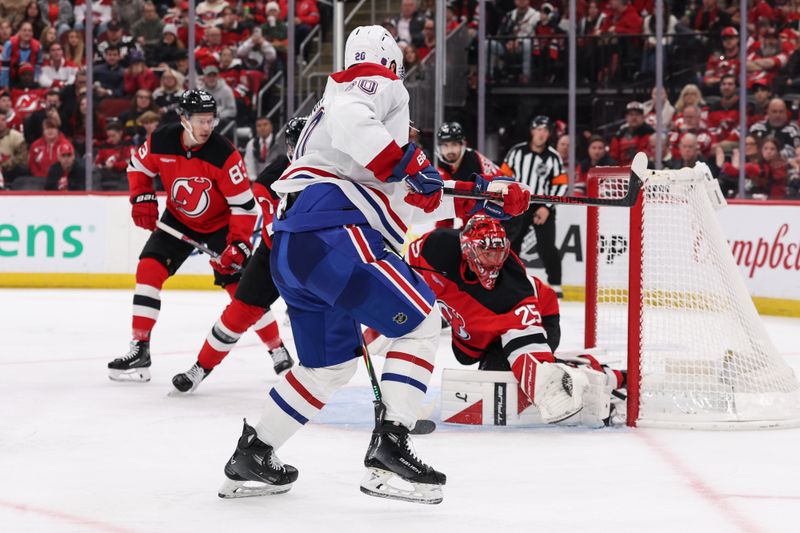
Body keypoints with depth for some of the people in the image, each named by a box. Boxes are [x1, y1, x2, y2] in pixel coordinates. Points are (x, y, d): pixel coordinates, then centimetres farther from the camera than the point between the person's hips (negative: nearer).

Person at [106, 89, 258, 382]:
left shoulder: (224, 154, -28)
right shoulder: (161, 141, -19)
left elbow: (244, 204, -24)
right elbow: (138, 166, 3)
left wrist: (239, 245, -30)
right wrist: (142, 199, -11)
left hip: (220, 224, -3)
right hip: (178, 220, 3)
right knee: (149, 268, -13)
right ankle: (140, 348, -8)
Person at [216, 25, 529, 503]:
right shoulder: (379, 86, 6)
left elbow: (420, 196, 34)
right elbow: (347, 122, -21)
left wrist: (486, 195, 29)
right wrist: (407, 164, -19)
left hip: (290, 248, 10)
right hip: (332, 233, -10)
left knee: (333, 364, 22)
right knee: (421, 321, -6)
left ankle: (251, 456, 25)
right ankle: (388, 450, -17)